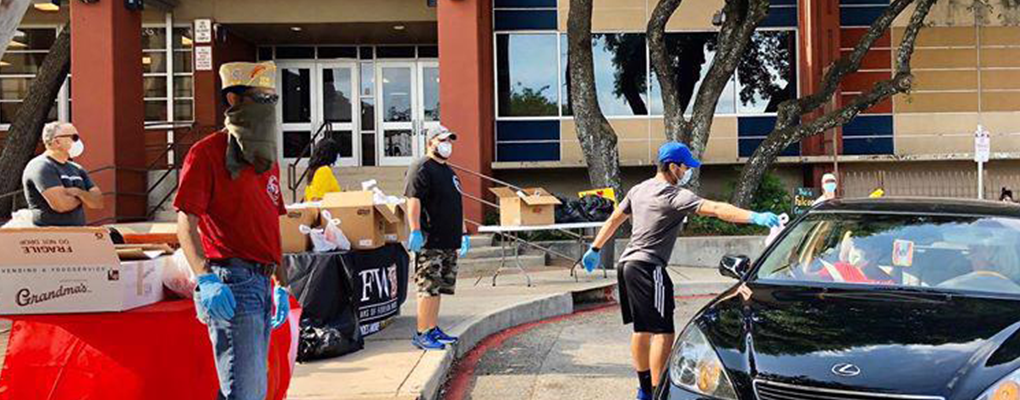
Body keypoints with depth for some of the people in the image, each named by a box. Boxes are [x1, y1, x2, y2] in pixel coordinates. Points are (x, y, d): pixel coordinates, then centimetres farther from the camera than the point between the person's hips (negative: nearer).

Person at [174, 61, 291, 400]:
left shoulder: (267, 159, 18)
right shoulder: (207, 153, -6)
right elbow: (186, 223, -13)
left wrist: (281, 285, 19)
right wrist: (206, 279, -26)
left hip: (262, 281, 9)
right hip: (231, 281, -8)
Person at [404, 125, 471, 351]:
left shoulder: (448, 171, 23)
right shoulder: (421, 169, -7)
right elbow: (413, 200, -17)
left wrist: (464, 233, 27)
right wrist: (415, 231, -25)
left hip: (449, 242, 9)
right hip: (430, 241, -9)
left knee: (439, 288, 12)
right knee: (428, 288, -8)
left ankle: (433, 329, 20)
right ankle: (422, 334, -3)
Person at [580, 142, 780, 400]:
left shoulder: (639, 190, 15)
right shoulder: (675, 195, -12)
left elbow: (614, 219, 22)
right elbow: (715, 209, -23)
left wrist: (595, 249, 30)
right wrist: (756, 217, -29)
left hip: (628, 263, 10)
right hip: (648, 267, -10)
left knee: (642, 329, 18)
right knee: (663, 332, -9)